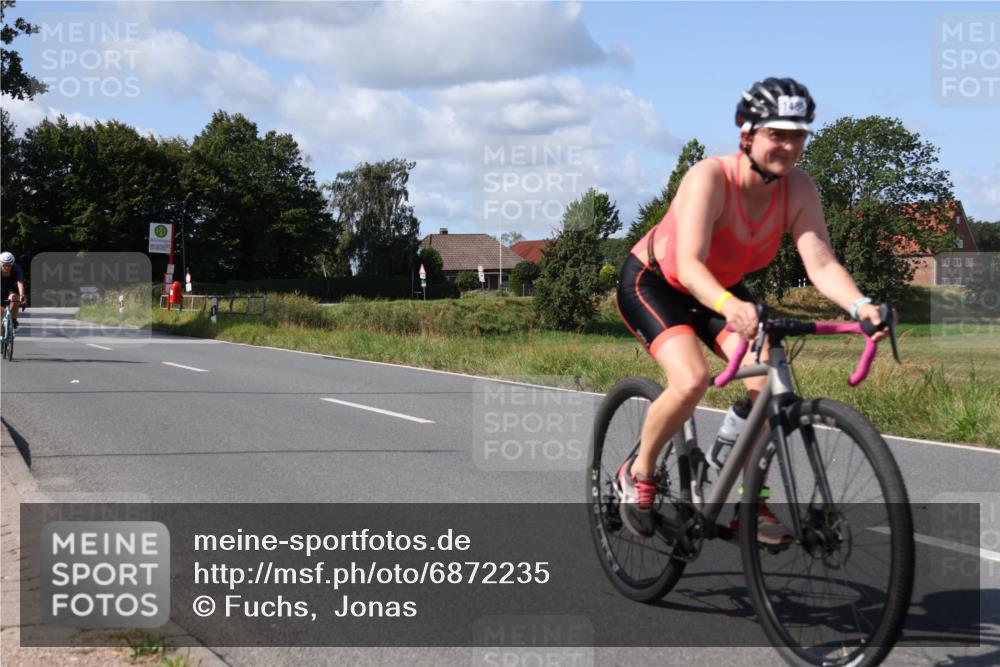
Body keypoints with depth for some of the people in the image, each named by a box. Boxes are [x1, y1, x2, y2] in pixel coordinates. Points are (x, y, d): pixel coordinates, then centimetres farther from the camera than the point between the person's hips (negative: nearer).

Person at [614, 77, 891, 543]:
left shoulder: (798, 189, -18)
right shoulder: (710, 178, -32)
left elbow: (820, 263, -27)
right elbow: (689, 265, -42)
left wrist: (859, 305, -47)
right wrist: (730, 306, -62)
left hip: (722, 290, 5)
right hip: (653, 283, -5)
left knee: (767, 381, -17)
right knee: (691, 380, -29)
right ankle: (638, 474, -3)